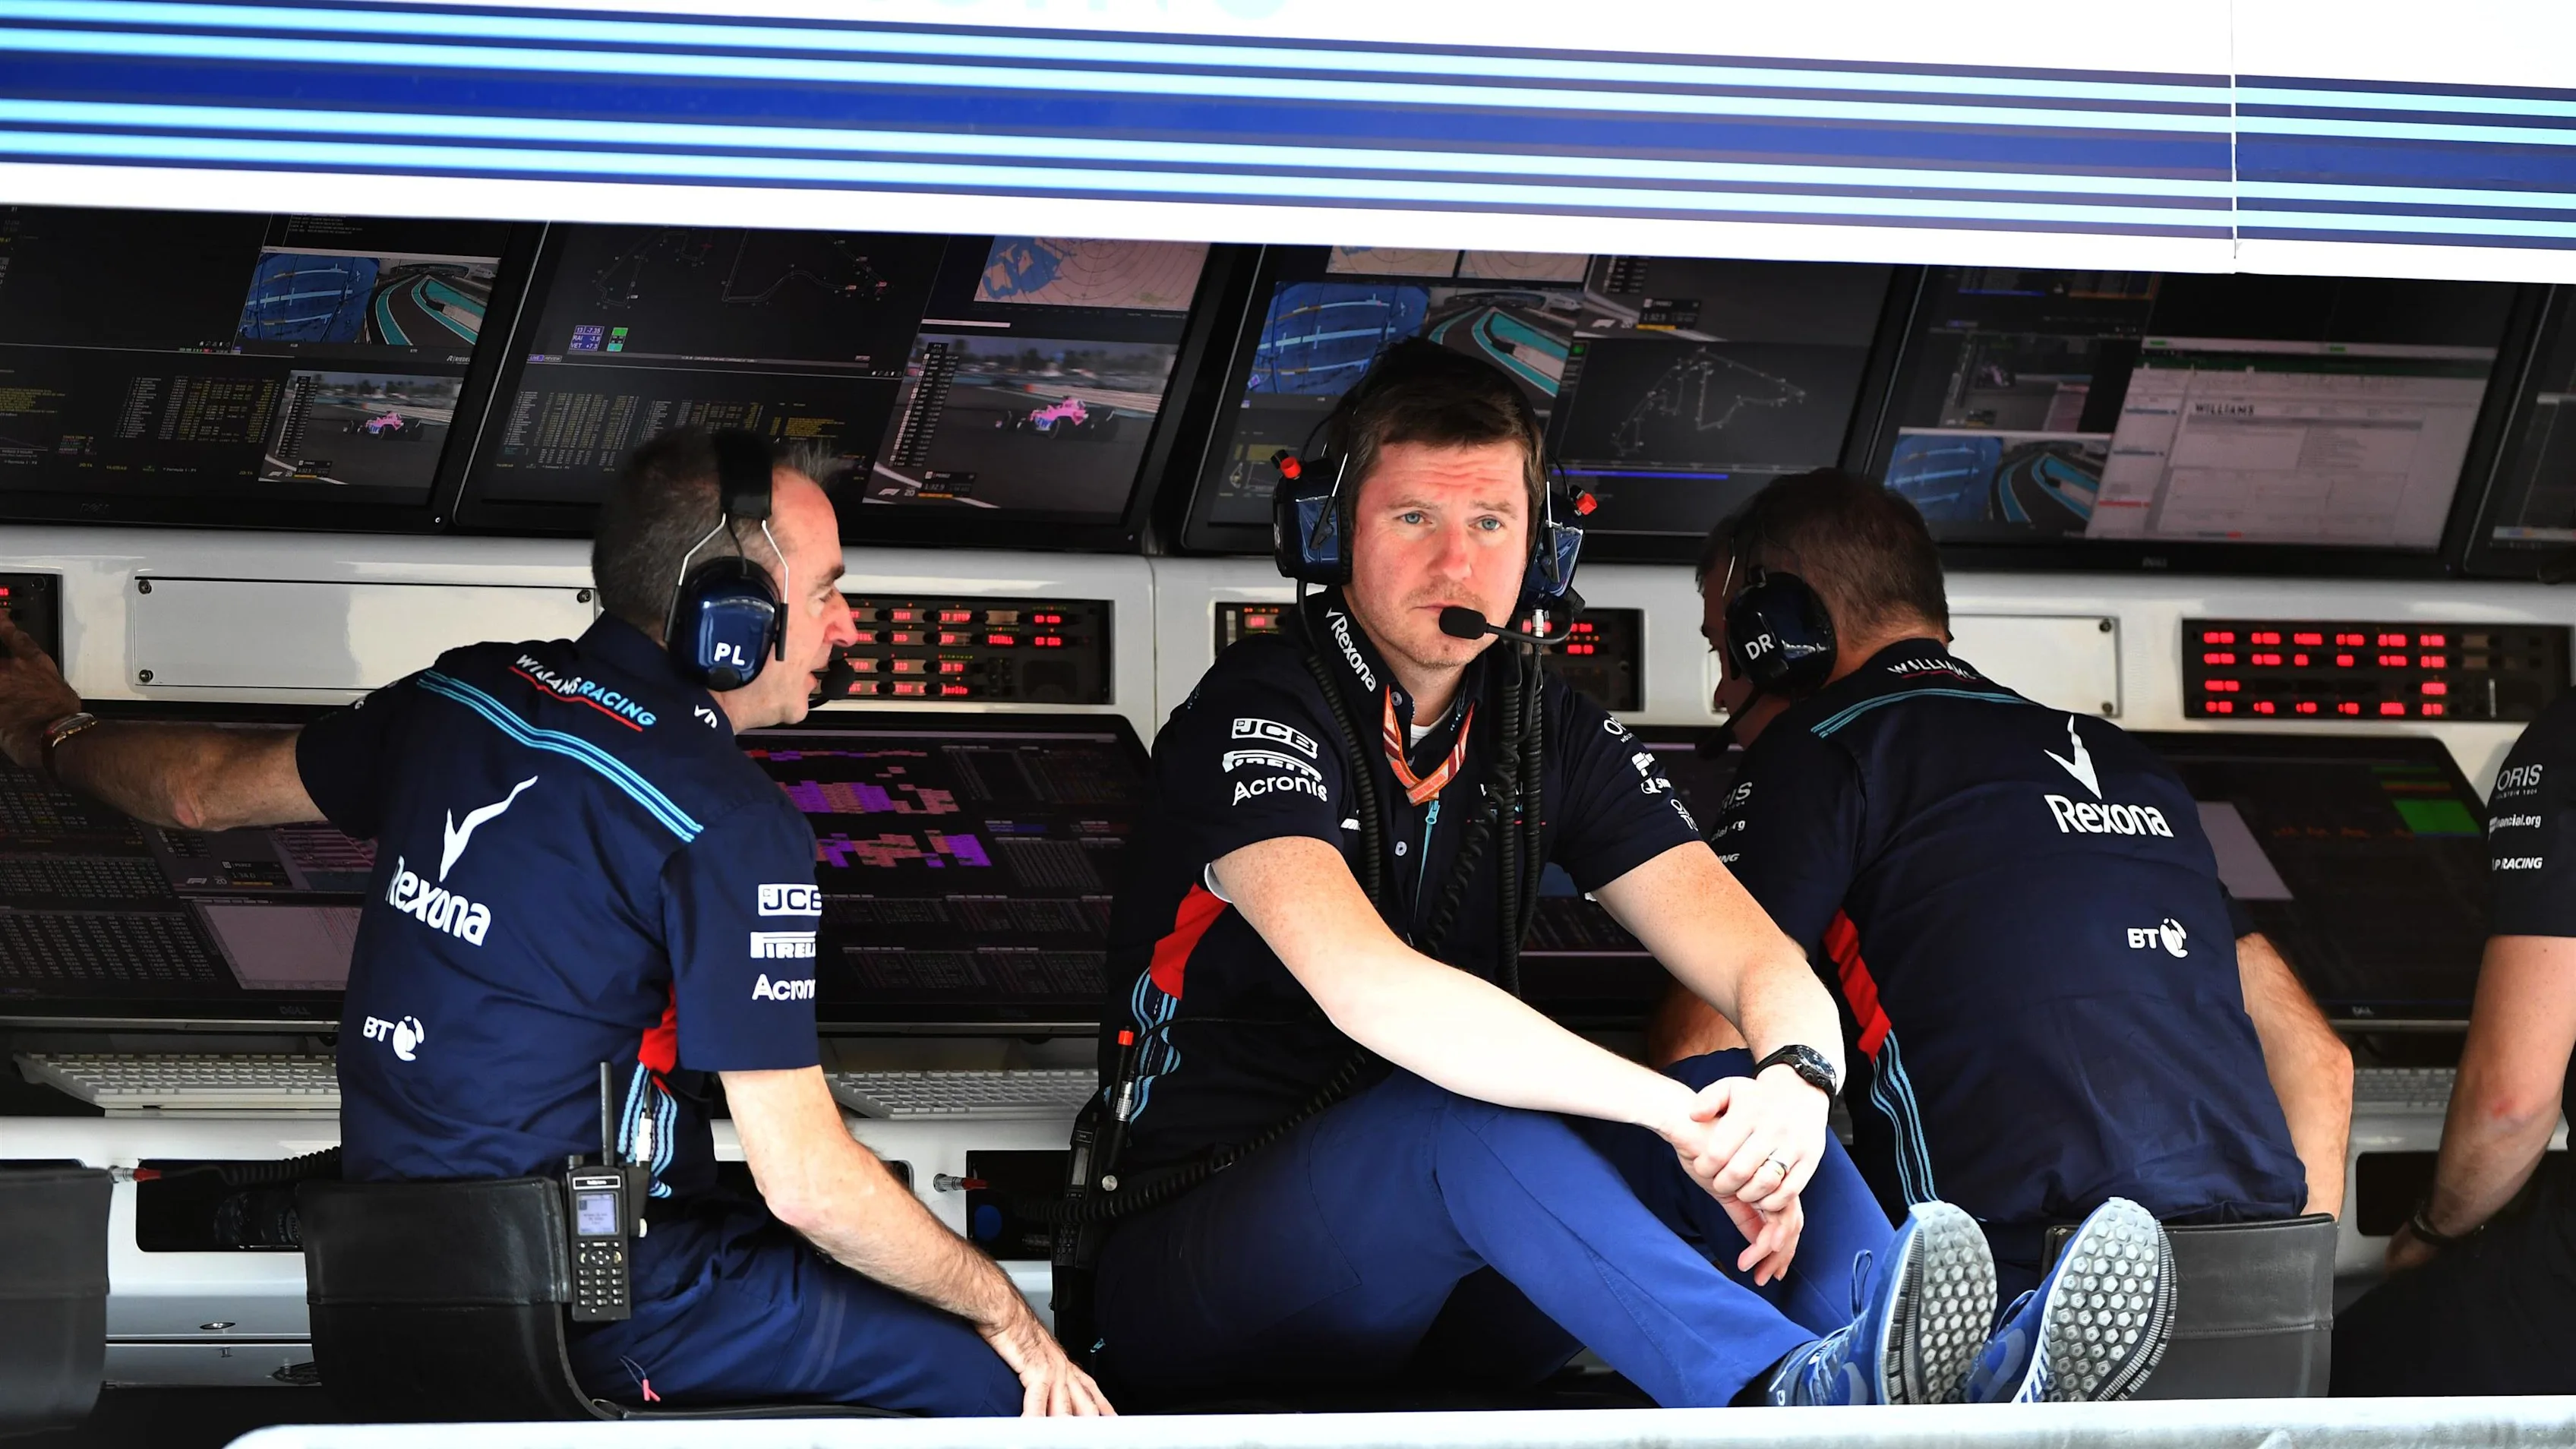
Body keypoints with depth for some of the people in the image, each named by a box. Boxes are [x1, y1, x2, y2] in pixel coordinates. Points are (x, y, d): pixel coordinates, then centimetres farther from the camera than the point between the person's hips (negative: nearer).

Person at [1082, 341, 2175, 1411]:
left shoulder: (1550, 734, 8)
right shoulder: (1257, 711, -13)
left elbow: (1760, 965, -2)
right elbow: (1364, 985, -31)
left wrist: (1794, 1082, -29)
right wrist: (1672, 1111, -38)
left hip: (1442, 1301, 6)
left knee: (1746, 1106, -17)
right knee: (1463, 1120, -35)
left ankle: (1978, 1393, -45)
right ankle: (1799, 1395, -60)